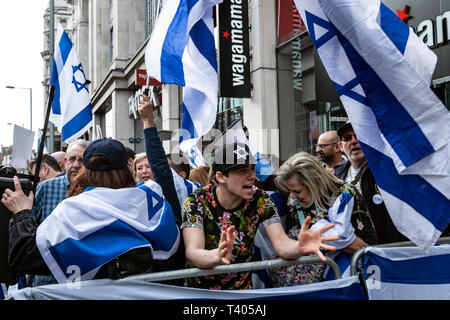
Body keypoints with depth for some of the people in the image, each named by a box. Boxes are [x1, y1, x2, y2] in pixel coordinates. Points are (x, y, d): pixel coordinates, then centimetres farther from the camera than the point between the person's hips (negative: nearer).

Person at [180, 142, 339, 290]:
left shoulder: (260, 200, -8)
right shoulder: (196, 201, -15)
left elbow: (281, 244, -18)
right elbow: (192, 254, -26)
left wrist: (300, 247, -40)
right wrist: (218, 256, -48)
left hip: (242, 288, 3)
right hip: (199, 289, -3)